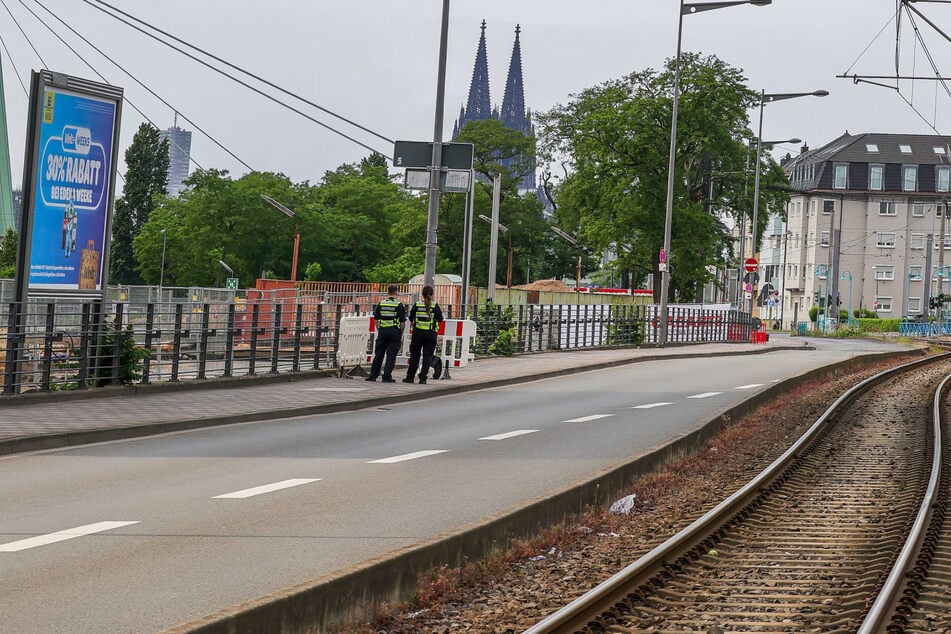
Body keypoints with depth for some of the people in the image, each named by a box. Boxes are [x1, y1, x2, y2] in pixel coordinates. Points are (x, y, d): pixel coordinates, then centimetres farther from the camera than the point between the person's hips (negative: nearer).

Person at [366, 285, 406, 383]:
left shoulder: (380, 304, 6)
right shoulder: (399, 305, -3)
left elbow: (376, 320, 8)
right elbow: (402, 322, -4)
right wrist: (401, 334, 5)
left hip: (382, 330, 3)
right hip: (395, 331, -3)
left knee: (378, 354, 9)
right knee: (391, 355, 0)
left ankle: (373, 375, 11)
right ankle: (387, 376, -5)